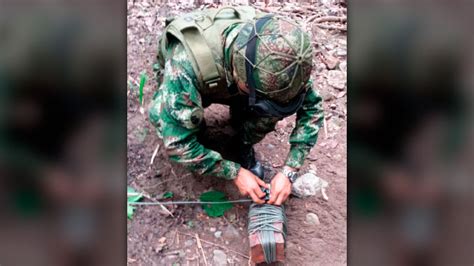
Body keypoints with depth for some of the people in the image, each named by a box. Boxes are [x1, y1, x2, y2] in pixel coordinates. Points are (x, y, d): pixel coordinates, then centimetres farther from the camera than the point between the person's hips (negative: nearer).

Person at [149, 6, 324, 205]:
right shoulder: (186, 64, -46)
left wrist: (289, 172, -28)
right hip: (191, 85, -1)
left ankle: (245, 146, 4)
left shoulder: (271, 49, -34)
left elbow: (311, 106, -21)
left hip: (233, 81, 2)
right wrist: (235, 173, -34)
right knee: (161, 116, -33)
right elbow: (177, 144, -40)